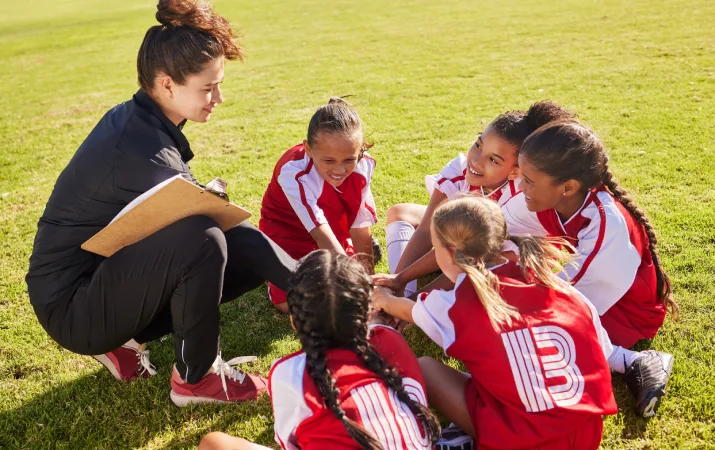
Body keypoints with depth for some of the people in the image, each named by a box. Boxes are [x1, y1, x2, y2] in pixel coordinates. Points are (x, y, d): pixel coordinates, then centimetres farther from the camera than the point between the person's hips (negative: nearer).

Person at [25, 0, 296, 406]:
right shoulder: (142, 154, -28)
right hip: (74, 308, -8)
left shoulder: (139, 121, -1)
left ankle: (129, 339, 10)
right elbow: (211, 222, -24)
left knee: (252, 256, 0)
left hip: (108, 271, 8)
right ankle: (196, 378, -7)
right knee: (202, 239, -32)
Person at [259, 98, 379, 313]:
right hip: (288, 234, -3)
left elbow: (361, 229, -18)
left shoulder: (362, 165, -24)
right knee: (290, 302, -17)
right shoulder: (294, 172, -36)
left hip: (336, 232, 4)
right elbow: (321, 234, -40)